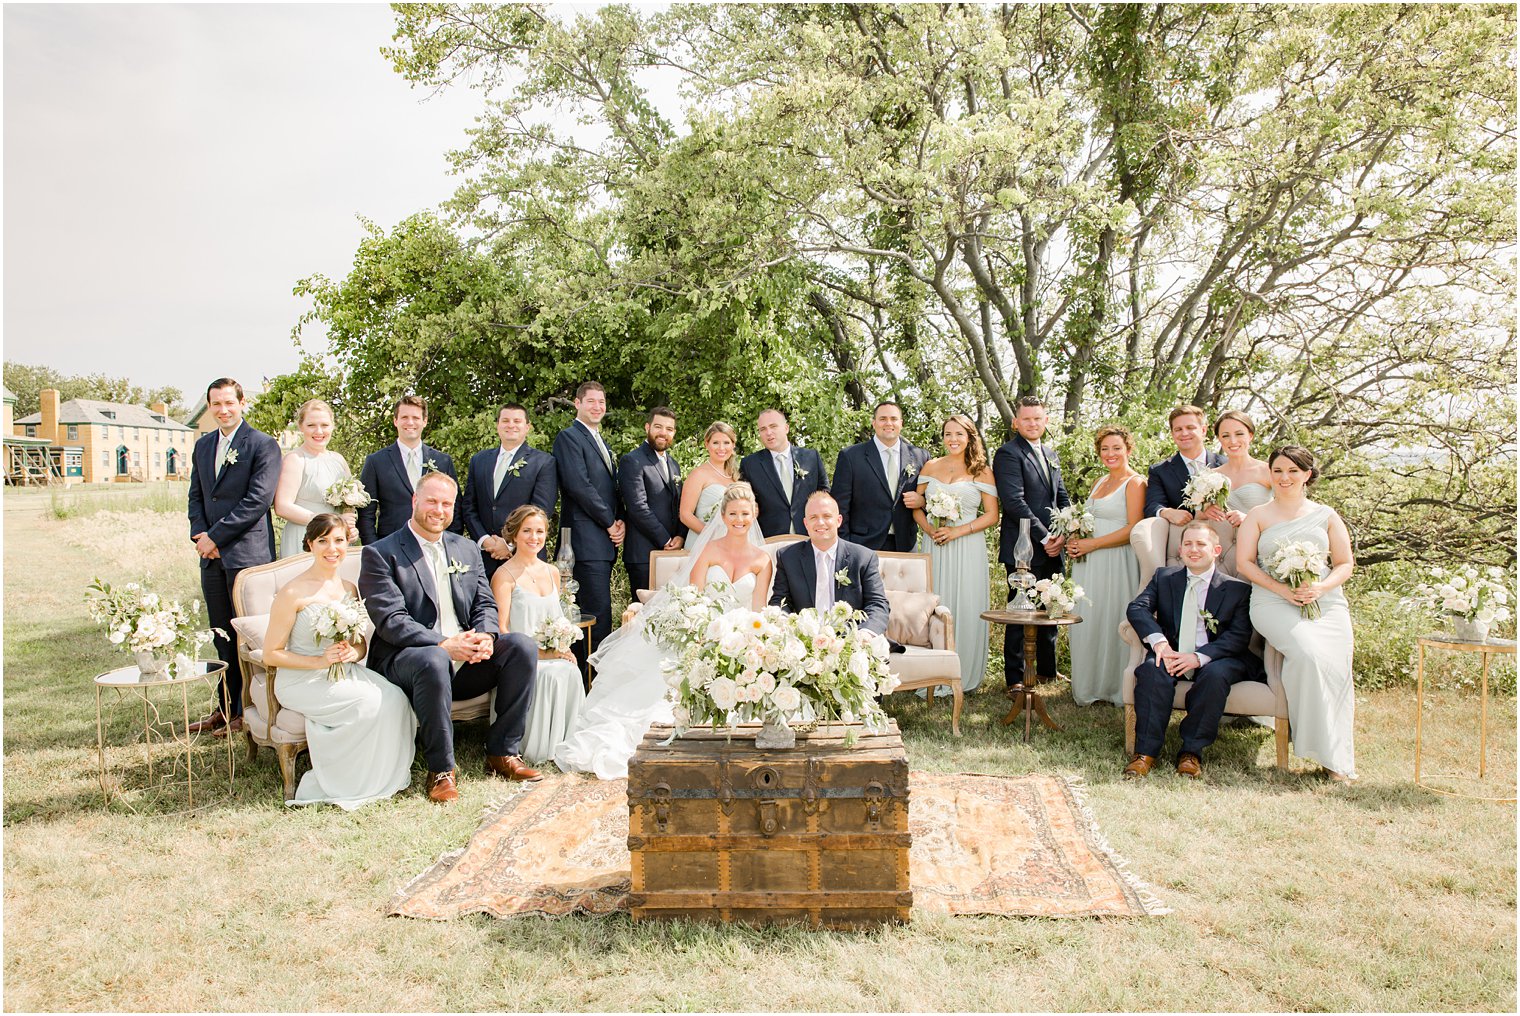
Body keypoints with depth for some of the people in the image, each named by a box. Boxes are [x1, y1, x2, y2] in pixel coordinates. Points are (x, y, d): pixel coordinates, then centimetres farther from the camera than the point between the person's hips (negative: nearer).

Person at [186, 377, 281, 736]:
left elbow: (258, 500, -13)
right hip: (212, 557, 6)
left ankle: (247, 711, 8)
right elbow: (196, 496, 18)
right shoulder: (203, 446, 17)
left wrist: (215, 536, -12)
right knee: (222, 635, 11)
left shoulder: (263, 445, -6)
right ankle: (225, 706, 20)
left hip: (248, 553, -6)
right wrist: (199, 535, -1)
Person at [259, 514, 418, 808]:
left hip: (345, 672, 6)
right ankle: (342, 783, -7)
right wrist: (320, 661, -18)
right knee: (373, 702, -27)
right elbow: (271, 654, -8)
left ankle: (384, 778, -7)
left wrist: (353, 653, -6)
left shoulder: (349, 590, 10)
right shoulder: (293, 593, -9)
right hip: (302, 681, -6)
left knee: (395, 698, -23)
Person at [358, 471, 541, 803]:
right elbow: (390, 621, -13)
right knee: (433, 659, -39)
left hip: (466, 662, 6)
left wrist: (485, 636, -14)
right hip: (405, 659, -5)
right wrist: (444, 644, -25)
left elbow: (485, 605, 11)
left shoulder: (467, 550, 17)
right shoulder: (380, 554, -2)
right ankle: (441, 770, -23)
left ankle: (503, 753, -9)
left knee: (523, 645, -18)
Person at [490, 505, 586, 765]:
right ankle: (538, 748, -18)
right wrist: (539, 651, -18)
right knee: (551, 676, -33)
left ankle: (567, 742, -15)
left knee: (571, 671, -28)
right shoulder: (505, 575, -4)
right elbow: (501, 630, -9)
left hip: (552, 655, 5)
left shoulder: (552, 572, 16)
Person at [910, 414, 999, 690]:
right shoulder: (930, 467, 10)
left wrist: (957, 531, -12)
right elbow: (917, 507, 11)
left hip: (968, 548, -2)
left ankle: (965, 676, 11)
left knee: (966, 608, -1)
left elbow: (992, 516, -1)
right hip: (934, 547, 2)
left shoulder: (982, 471, 2)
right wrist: (929, 528, -9)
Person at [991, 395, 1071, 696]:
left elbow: (1063, 497, 17)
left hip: (1052, 548, 8)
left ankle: (1047, 669, 30)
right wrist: (1044, 537, -16)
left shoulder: (1050, 456, 18)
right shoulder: (1008, 454, -8)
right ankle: (1015, 679, 7)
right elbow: (1015, 502, -16)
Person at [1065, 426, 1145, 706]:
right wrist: (1076, 541, 6)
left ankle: (1116, 688, 9)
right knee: (1087, 623, 8)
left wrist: (1092, 544, -15)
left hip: (1117, 563, -7)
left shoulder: (1135, 483, -7)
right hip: (1089, 563, 8)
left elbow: (1134, 529, -15)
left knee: (1112, 623, -3)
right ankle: (1089, 686, 18)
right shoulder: (1100, 483, 17)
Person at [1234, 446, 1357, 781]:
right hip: (1274, 602, -1)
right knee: (1308, 653, -31)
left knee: (1333, 662, -26)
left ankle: (1336, 752, -9)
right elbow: (1244, 562, 5)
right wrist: (1282, 589, -8)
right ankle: (1328, 748, -16)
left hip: (1326, 601, 2)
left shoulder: (1326, 515, 18)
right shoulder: (1258, 515, 15)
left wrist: (1321, 587, -7)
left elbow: (1345, 563, 15)